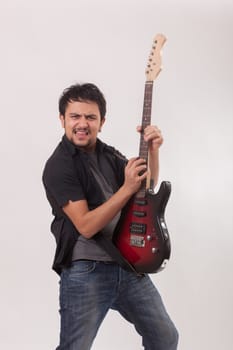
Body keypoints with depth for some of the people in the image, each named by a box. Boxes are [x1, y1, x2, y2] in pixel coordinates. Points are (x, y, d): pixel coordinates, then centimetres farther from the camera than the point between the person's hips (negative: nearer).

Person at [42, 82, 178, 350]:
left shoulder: (107, 154, 8)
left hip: (128, 264, 7)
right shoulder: (58, 167, -15)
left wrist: (153, 150, -2)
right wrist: (127, 189, -26)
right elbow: (86, 226, -22)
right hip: (85, 273, -7)